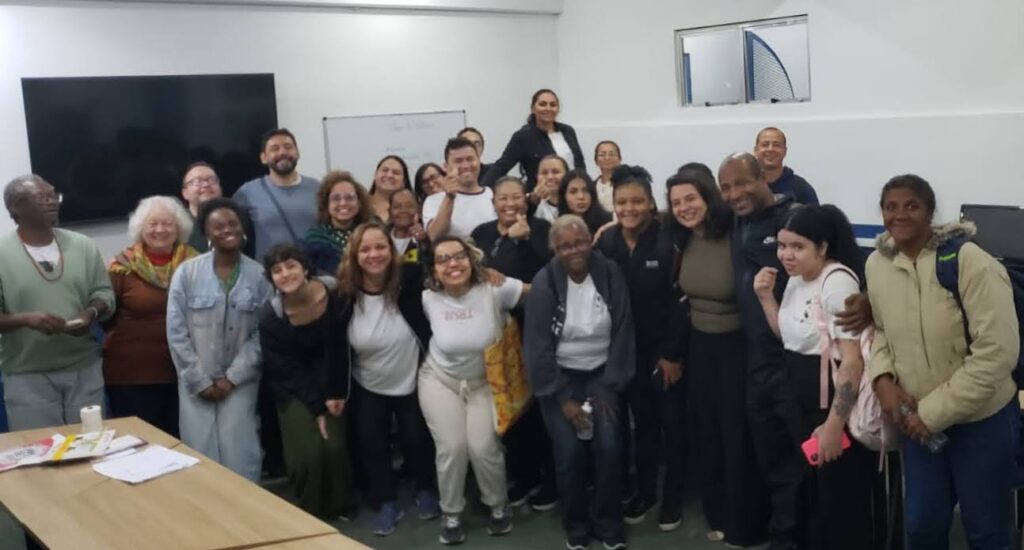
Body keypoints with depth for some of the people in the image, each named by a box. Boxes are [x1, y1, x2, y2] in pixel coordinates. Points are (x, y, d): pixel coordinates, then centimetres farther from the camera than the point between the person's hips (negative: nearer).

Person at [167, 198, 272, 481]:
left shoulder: (259, 275, -1)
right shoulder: (186, 273, -3)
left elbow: (262, 334, -3)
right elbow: (176, 333, -3)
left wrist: (232, 377, -8)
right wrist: (200, 381, -6)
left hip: (239, 382, 0)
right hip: (196, 383, 0)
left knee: (239, 458, -3)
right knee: (201, 457, 1)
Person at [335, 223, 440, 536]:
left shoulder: (410, 279, -23)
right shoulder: (344, 294, -19)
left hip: (412, 383, -1)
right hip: (367, 387, 2)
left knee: (416, 439, 14)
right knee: (371, 442, 9)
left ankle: (426, 490, 42)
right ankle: (387, 502, 31)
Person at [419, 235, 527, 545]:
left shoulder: (494, 290, -20)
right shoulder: (427, 299, -14)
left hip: (483, 383, 0)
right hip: (439, 382, 1)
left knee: (483, 448, -10)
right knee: (452, 449, -9)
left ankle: (499, 506, 18)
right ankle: (451, 515, 15)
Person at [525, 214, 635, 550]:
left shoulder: (610, 274, -7)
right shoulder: (545, 283, -13)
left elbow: (622, 334, -4)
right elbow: (538, 346, -12)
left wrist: (611, 388, -7)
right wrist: (563, 398, -13)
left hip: (601, 374, 2)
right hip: (560, 377, -1)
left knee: (609, 446, -13)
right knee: (570, 451, -13)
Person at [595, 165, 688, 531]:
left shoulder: (667, 242, -14)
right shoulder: (605, 243, -1)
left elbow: (679, 302, -13)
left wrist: (673, 354, -12)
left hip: (665, 351, -3)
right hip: (627, 351, 3)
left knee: (672, 423, 8)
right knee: (642, 423, 15)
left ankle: (673, 496, 23)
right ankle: (644, 491, 29)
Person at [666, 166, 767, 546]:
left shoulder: (735, 238, -21)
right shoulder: (681, 242, -1)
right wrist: (672, 350, 10)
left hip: (736, 345, -6)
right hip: (698, 345, 6)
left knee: (737, 435, 5)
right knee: (706, 433, 16)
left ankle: (745, 526, 22)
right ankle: (718, 516, 33)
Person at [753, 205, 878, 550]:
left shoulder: (837, 282, -20)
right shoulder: (797, 280, 7)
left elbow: (853, 360, -24)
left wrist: (835, 425, -24)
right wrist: (766, 297, 3)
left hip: (838, 410, -9)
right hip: (806, 407, 9)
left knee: (843, 507, 0)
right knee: (813, 496, 21)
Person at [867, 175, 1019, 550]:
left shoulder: (970, 262, -20)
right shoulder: (877, 264, -3)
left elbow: (996, 352, -22)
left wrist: (934, 411, -21)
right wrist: (882, 378, -7)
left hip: (982, 422, -4)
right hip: (918, 421, 5)